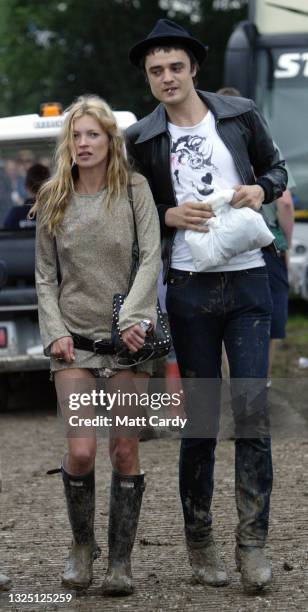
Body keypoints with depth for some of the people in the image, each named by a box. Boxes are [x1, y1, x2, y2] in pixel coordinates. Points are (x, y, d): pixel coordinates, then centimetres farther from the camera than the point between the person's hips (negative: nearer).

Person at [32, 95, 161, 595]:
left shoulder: (135, 190, 1)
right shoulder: (53, 201, 7)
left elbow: (150, 258, -7)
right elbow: (45, 275, 10)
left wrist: (133, 317, -19)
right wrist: (54, 331, -2)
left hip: (128, 336, -1)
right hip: (74, 340, 1)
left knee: (125, 451, -1)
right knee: (81, 450, -9)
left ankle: (121, 561, 10)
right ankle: (82, 544, 15)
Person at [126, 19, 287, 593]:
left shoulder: (241, 115, 4)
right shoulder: (142, 139, 3)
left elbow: (276, 167, 16)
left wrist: (261, 189, -6)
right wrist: (171, 215, -10)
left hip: (247, 282, 0)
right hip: (189, 289, 0)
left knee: (252, 408, -7)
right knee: (200, 418, 4)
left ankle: (252, 542, -4)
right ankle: (199, 544, 13)